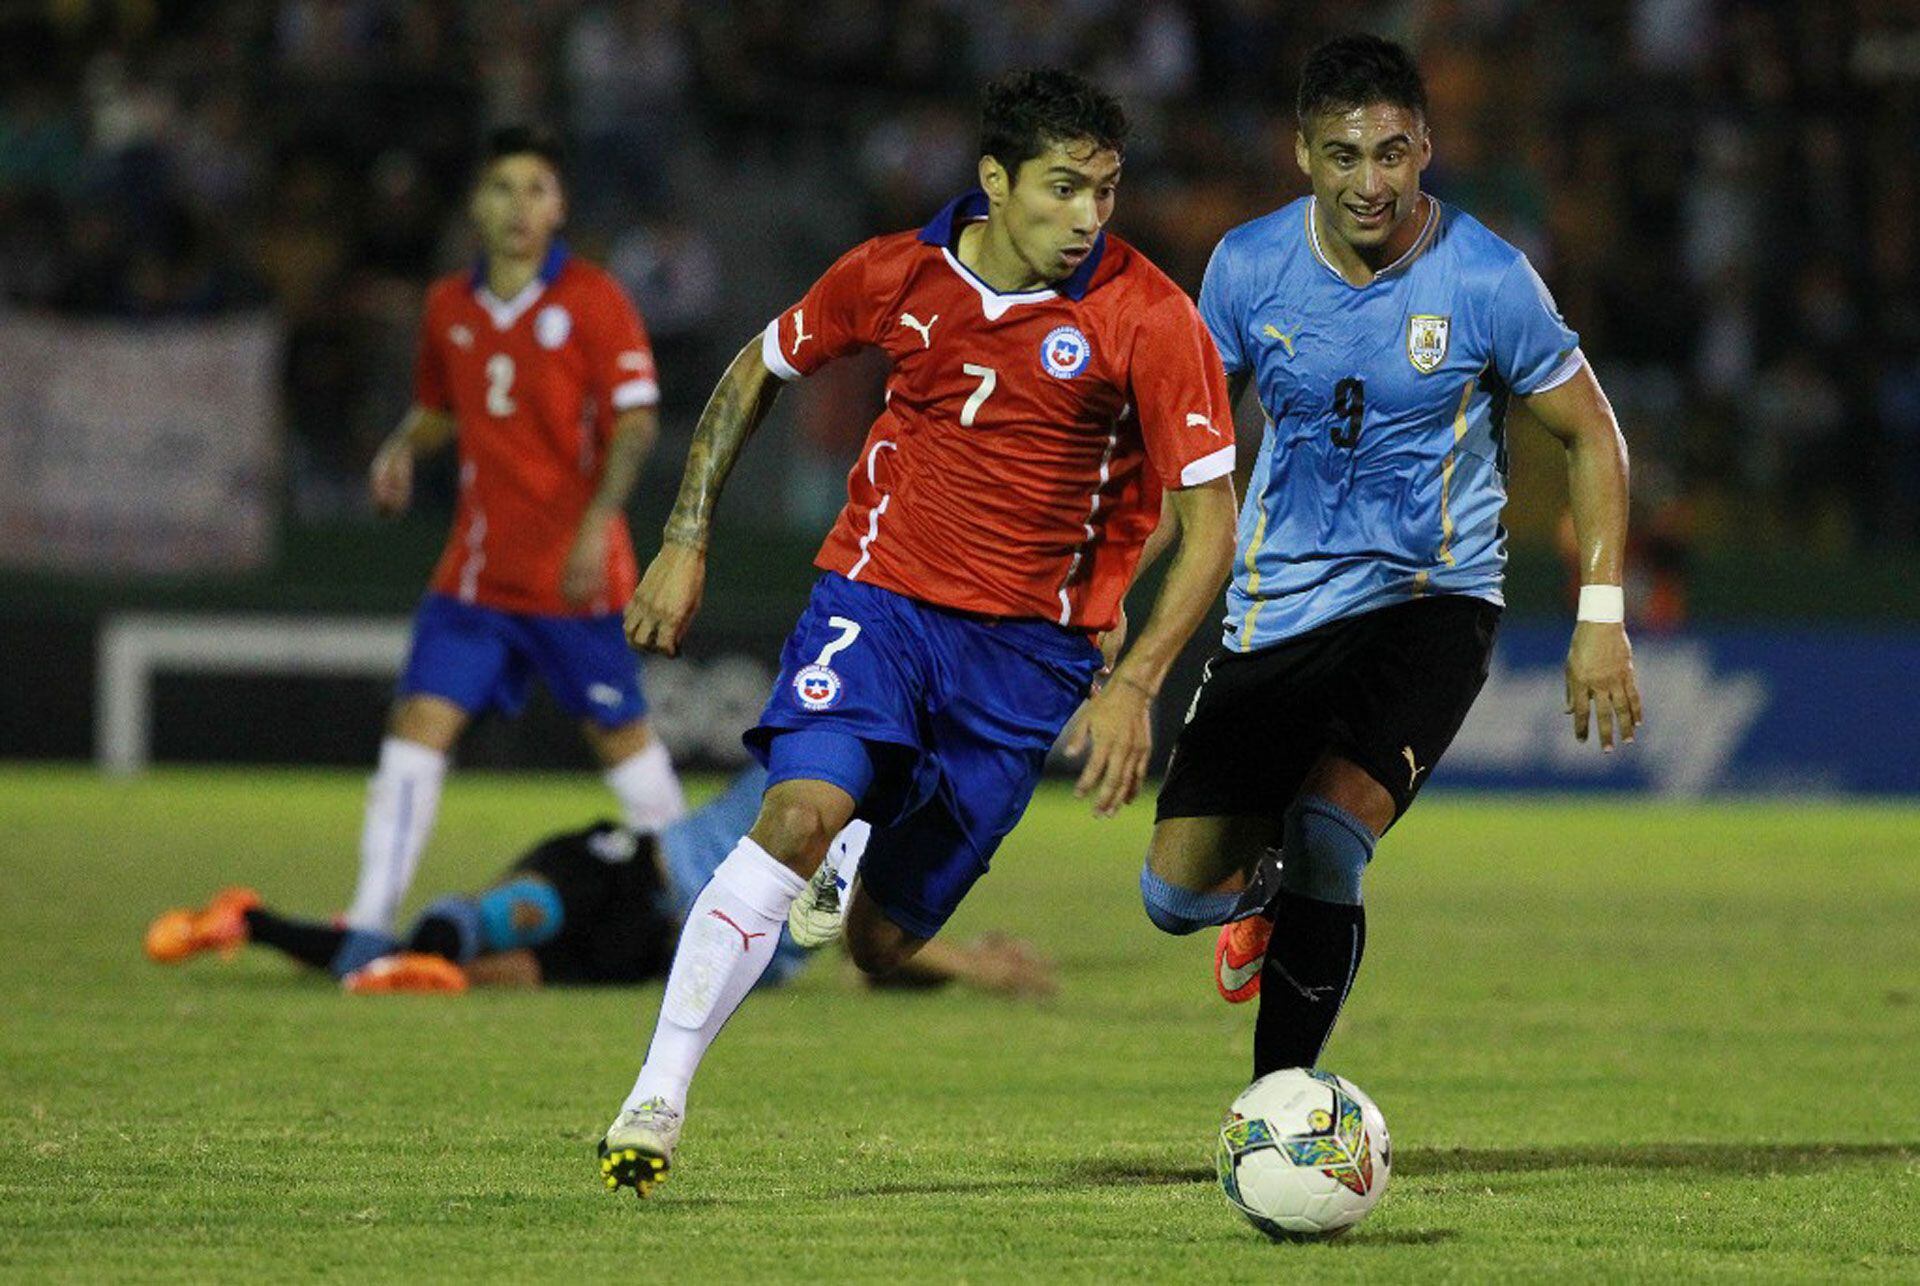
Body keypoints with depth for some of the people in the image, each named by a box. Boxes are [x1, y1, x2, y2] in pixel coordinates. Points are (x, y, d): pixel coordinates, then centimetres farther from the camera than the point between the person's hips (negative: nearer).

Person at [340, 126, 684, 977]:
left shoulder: (590, 300, -7)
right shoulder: (449, 308, 8)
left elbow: (636, 420, -12)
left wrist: (598, 520, -23)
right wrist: (404, 450, 0)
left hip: (572, 576, -4)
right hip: (475, 571, 4)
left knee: (620, 734, 8)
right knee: (419, 723, -8)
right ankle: (371, 923, -8)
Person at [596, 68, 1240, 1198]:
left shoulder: (1149, 320, -13)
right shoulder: (898, 275, -5)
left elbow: (1211, 523, -10)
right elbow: (758, 370, 14)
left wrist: (1135, 685, -21)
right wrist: (687, 543, 8)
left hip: (1029, 646, 0)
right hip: (880, 594, 0)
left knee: (881, 946, 1)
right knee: (800, 816, -27)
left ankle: (864, 874, 40)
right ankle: (657, 1101, -23)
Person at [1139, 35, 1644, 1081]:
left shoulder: (1486, 279, -12)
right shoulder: (1247, 266, -5)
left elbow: (1590, 435, 1)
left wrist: (1600, 617, -6)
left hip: (1431, 601, -3)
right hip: (1275, 611, 3)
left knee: (1328, 836, -26)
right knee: (1177, 892, -2)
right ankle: (1266, 887, 36)